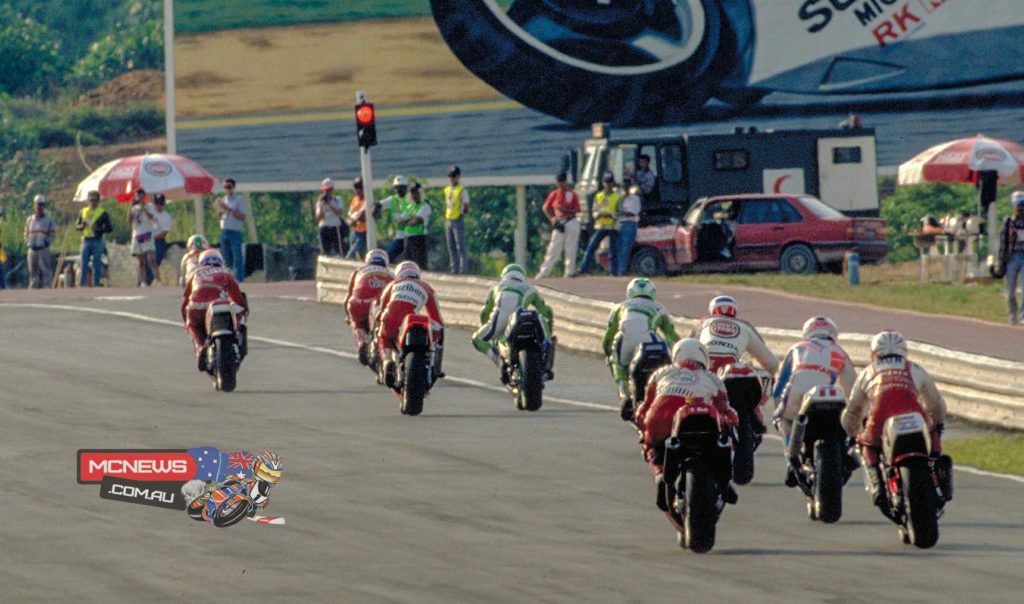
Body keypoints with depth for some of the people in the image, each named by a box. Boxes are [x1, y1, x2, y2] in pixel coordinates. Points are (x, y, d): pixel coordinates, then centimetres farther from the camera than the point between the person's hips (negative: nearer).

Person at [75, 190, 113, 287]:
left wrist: (99, 229, -17)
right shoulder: (83, 212, 11)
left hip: (97, 241, -2)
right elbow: (76, 225, 17)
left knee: (97, 266, -1)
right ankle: (81, 285, 1)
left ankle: (96, 285, 4)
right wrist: (81, 226, -6)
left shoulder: (103, 213, 1)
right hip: (86, 241, 2)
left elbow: (110, 228, 0)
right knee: (84, 265, -1)